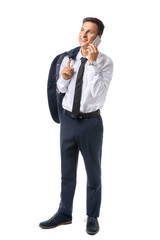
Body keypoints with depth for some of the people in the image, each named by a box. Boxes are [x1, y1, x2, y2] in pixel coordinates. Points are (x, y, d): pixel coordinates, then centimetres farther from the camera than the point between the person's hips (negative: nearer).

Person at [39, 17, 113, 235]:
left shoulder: (105, 62, -10)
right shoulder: (68, 58, 4)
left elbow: (97, 92, -23)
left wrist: (92, 62, -27)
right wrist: (64, 77, -7)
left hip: (91, 121, -4)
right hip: (68, 119, 4)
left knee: (93, 172, 10)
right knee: (67, 170, 15)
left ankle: (93, 217, 26)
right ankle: (64, 214, 30)